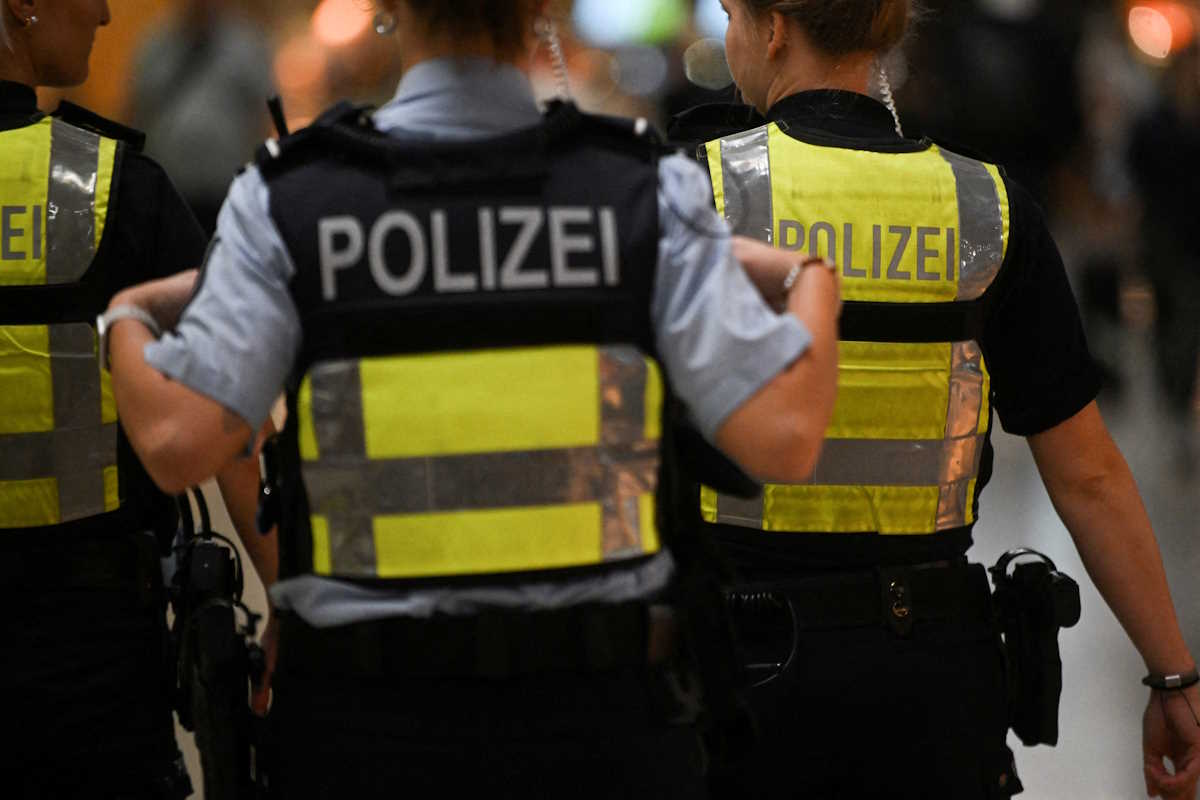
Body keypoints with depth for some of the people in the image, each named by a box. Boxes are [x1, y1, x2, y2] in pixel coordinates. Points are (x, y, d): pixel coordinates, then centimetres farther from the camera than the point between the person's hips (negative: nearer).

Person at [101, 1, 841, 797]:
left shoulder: (287, 201, -5)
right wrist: (812, 281, 8)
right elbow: (782, 436, -12)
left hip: (365, 728, 1)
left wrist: (126, 319, 9)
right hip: (602, 724, 0)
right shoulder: (648, 193, -5)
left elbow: (178, 440, -13)